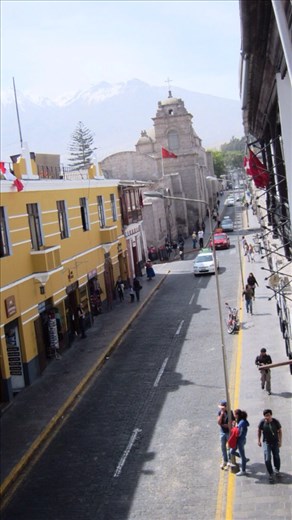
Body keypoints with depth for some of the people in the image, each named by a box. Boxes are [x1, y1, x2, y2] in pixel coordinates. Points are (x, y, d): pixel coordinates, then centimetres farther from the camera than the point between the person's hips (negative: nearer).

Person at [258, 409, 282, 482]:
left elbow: (279, 431, -3)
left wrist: (280, 441, -4)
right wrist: (259, 441, 2)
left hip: (275, 442, 1)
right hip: (266, 442, -1)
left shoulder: (276, 422, -17)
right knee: (267, 459, -7)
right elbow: (259, 431, 0)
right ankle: (271, 474, 7)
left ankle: (277, 469, 43)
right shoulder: (262, 422, -17)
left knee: (276, 457, 17)